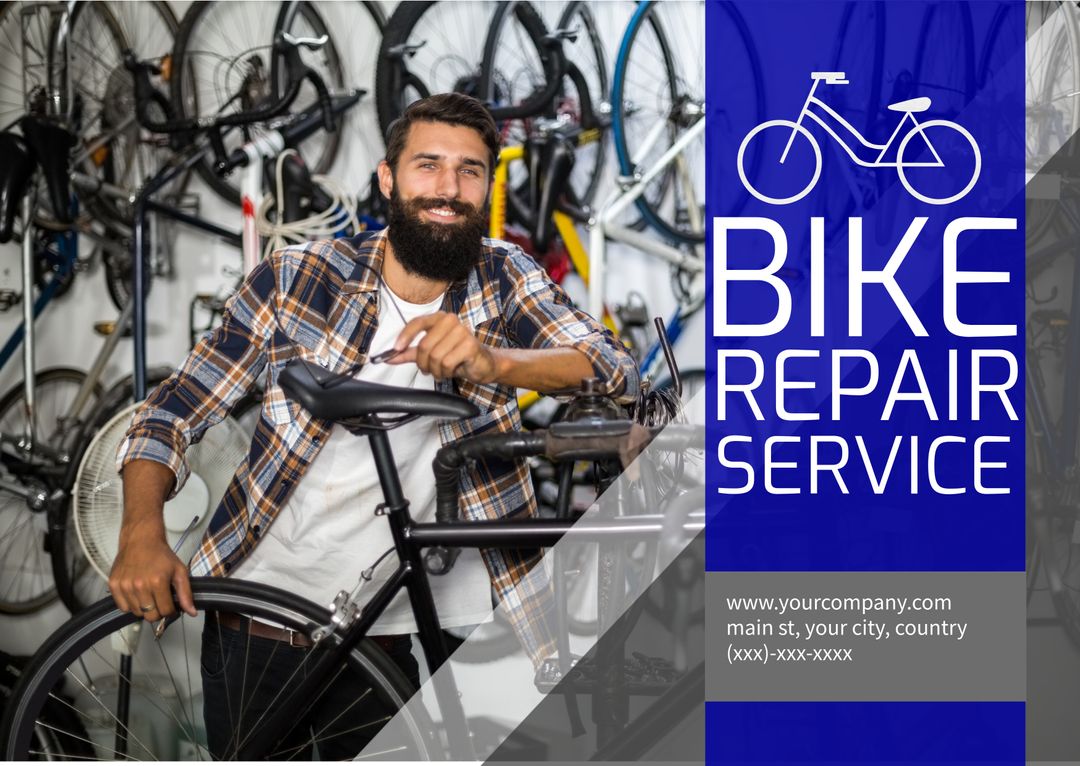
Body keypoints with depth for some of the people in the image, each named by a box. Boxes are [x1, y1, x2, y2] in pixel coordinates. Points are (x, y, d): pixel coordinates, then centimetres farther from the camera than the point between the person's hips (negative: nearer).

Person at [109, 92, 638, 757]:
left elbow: (616, 373, -15)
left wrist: (492, 362, -33)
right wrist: (143, 534, -19)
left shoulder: (504, 277, -1)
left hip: (392, 645, 0)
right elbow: (173, 414, 0)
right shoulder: (296, 280, -4)